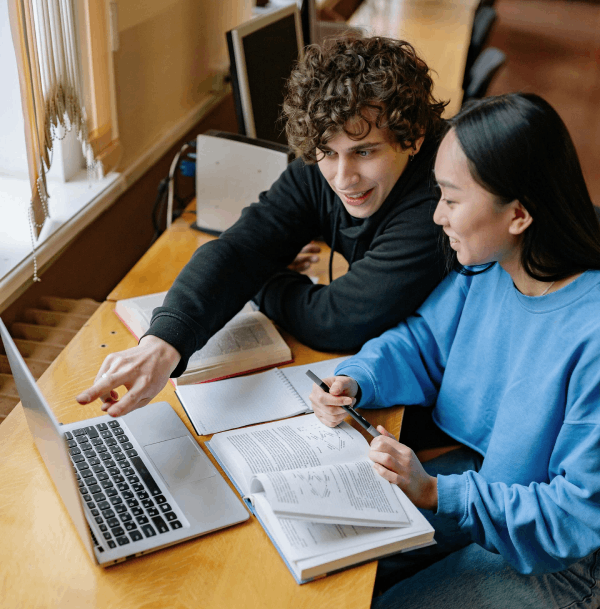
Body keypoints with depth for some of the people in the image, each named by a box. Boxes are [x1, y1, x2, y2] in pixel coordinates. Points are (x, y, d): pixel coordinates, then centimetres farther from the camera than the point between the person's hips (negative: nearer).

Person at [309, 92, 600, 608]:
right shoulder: (486, 267, -10)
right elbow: (423, 340, 7)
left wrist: (438, 493, -28)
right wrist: (355, 382, -12)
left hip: (553, 559, -6)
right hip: (478, 475, 7)